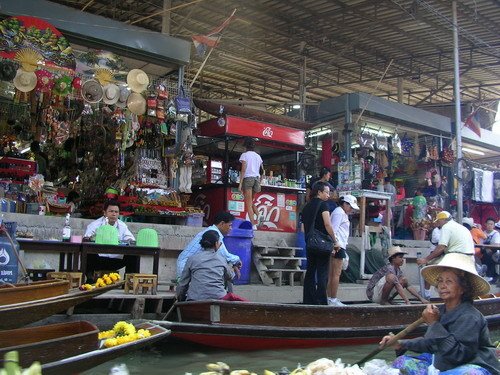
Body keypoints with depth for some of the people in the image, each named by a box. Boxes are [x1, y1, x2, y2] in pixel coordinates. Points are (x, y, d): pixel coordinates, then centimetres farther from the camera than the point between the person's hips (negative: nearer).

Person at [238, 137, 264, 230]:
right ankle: (258, 215, -4)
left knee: (248, 203, -5)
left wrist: (240, 183, -12)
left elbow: (243, 169, -10)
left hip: (248, 178, -6)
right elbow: (262, 171, 14)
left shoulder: (245, 155, -2)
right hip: (257, 178, 6)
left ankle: (253, 225, -13)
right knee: (251, 201, 20)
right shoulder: (258, 156, 15)